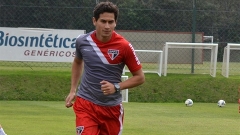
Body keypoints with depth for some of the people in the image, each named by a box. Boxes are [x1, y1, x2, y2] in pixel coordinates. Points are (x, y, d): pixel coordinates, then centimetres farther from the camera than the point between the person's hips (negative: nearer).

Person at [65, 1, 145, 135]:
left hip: (112, 108, 0)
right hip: (85, 104, 0)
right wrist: (73, 91, 15)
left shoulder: (124, 46, -13)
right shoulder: (83, 41, -4)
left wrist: (116, 87, -18)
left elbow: (140, 77, -4)